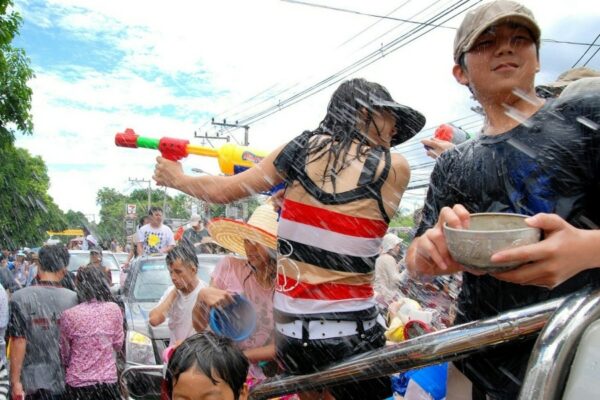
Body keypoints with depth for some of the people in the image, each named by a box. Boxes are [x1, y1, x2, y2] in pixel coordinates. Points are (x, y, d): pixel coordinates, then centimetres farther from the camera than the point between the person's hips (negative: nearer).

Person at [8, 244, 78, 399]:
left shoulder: (20, 298, -11)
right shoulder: (73, 298, -7)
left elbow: (18, 342, -12)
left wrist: (15, 381, -5)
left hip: (29, 380, -1)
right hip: (61, 380, 1)